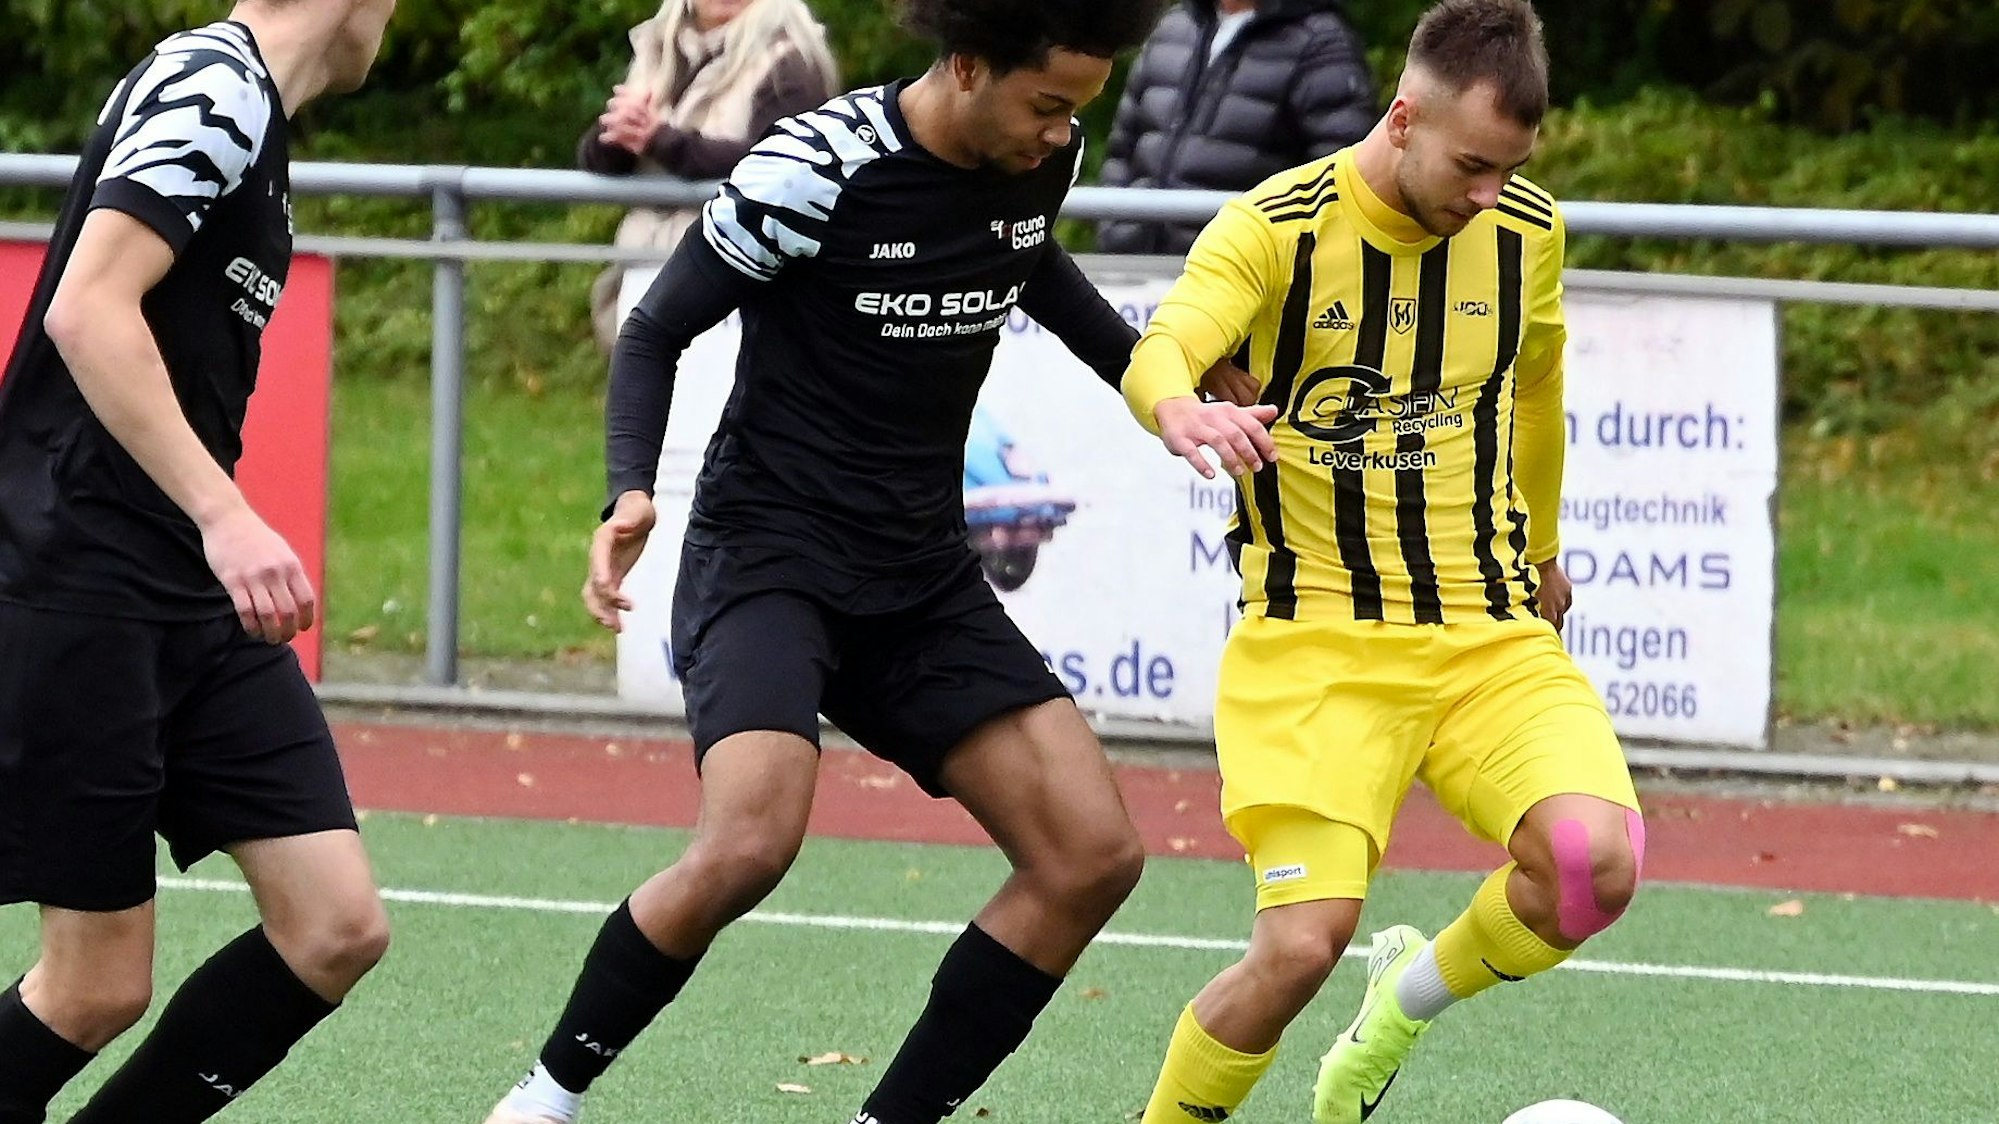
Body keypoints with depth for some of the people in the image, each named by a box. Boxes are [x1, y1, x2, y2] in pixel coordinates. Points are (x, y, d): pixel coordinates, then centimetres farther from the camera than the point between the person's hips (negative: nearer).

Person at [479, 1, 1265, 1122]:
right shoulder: (817, 167, -19)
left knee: (1095, 856, -6)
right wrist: (633, 493, -24)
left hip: (923, 578, 7)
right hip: (768, 554, -7)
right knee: (749, 844, -29)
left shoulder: (1045, 159, 0)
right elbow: (656, 333, -9)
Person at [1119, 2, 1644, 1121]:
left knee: (1593, 861, -23)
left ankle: (1409, 998, 9)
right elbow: (1159, 350, -28)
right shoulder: (1275, 227, -10)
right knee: (1303, 943, -22)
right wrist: (1179, 408, -52)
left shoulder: (1528, 230, 4)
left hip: (1490, 632, 4)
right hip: (1315, 641, -4)